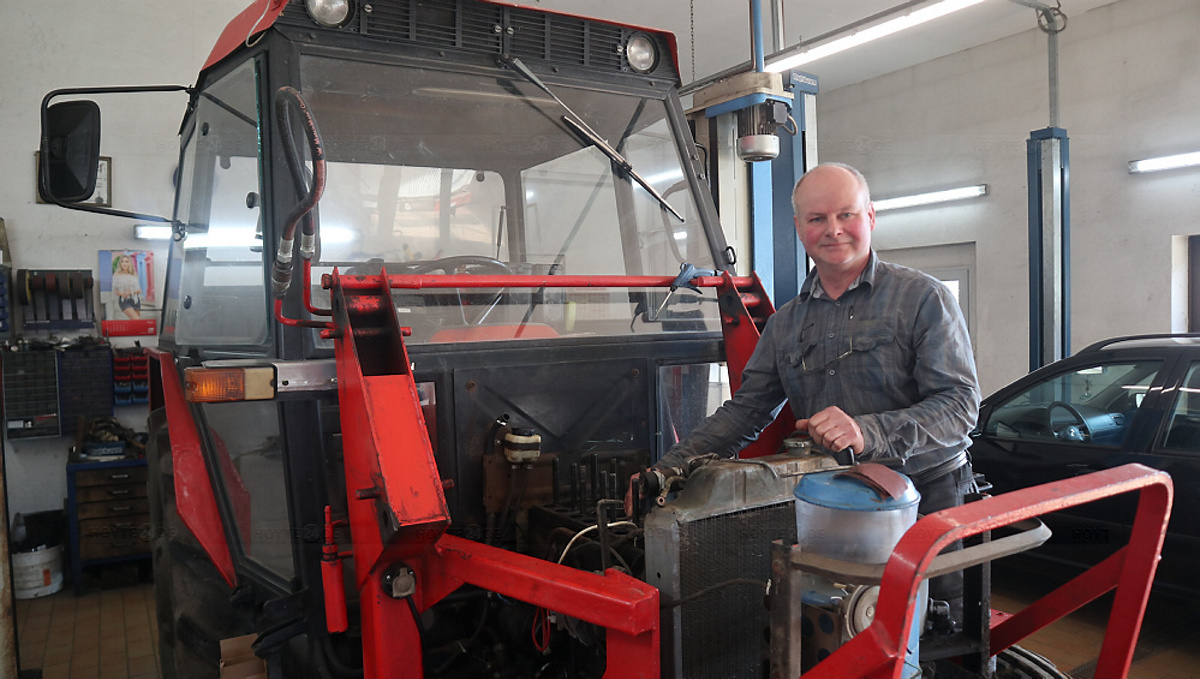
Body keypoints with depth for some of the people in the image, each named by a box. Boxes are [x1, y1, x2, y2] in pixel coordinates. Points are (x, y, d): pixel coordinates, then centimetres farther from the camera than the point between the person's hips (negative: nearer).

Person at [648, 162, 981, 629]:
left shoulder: (923, 299, -2)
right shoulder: (785, 324, 12)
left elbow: (960, 405, -10)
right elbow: (745, 411, 12)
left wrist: (869, 432, -27)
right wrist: (667, 468, 0)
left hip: (927, 499, -3)